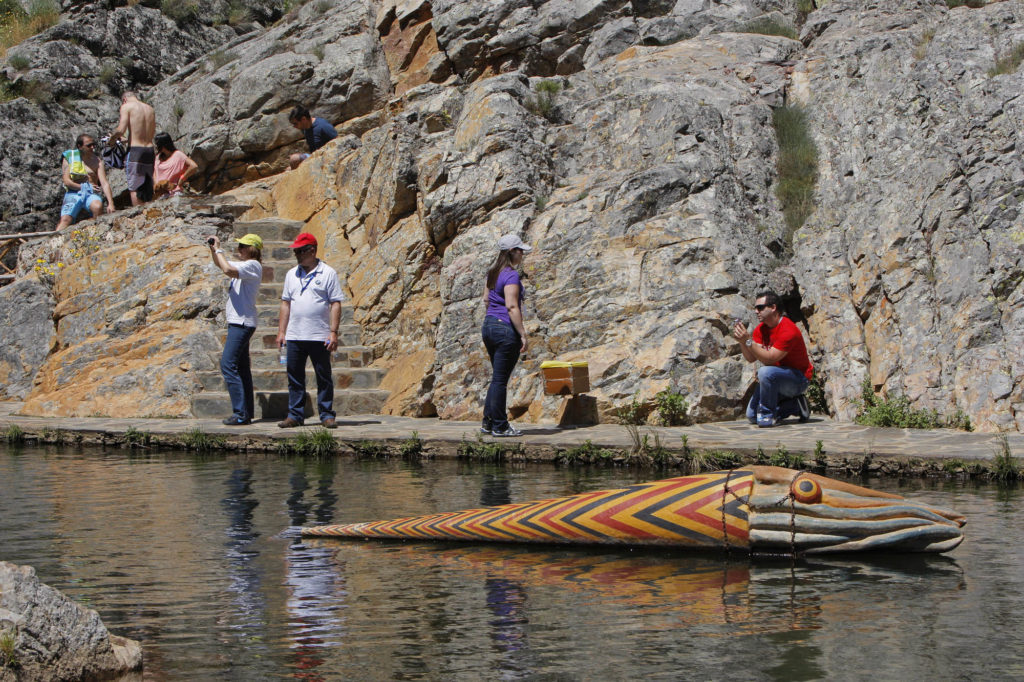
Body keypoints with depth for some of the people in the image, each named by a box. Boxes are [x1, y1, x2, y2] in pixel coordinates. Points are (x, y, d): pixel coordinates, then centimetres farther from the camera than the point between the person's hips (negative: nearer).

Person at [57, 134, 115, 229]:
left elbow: (104, 183, -1)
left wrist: (110, 203, -13)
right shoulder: (69, 157, 8)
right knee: (65, 219, -24)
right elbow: (67, 181, 1)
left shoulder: (97, 160, 9)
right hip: (73, 194, -1)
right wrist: (83, 187, -6)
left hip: (91, 194, 1)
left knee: (98, 207, -34)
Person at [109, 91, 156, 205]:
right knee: (147, 186, 11)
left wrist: (112, 137, 8)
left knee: (134, 187, -2)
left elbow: (121, 130, -13)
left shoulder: (127, 107, -4)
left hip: (135, 150, -6)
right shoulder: (150, 109, 14)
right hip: (150, 150, 6)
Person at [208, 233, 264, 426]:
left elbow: (227, 270, -27)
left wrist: (218, 250, -14)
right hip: (237, 322, 11)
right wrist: (213, 249, 12)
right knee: (241, 368, 11)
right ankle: (247, 413, 15)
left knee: (228, 365, -15)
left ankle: (241, 413, -16)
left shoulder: (253, 265, -11)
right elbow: (220, 264, 30)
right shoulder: (243, 265, 18)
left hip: (243, 322, -11)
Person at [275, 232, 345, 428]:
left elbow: (336, 304, -3)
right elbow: (286, 303, 18)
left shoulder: (328, 273, 0)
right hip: (294, 337, 4)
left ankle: (326, 415, 7)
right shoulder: (292, 275, 14)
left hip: (319, 337, -4)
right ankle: (295, 415, 12)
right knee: (295, 378, 6)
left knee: (324, 378, 1)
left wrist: (333, 332, -10)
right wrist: (281, 331, 11)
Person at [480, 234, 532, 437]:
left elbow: (486, 299, 20)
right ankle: (500, 426, 5)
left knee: (498, 378, 18)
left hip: (489, 326, 9)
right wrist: (523, 334, -19)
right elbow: (512, 307, -22)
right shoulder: (511, 275, -17)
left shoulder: (493, 273, 10)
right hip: (506, 329, -9)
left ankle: (488, 422, 21)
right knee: (500, 380, -2)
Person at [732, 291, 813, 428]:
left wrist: (748, 340, -34)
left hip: (799, 379, -8)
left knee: (765, 372, -37)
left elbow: (769, 359, -30)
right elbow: (750, 358, -6)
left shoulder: (788, 330, -24)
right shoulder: (760, 329, 2)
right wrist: (741, 341, -23)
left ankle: (768, 416, -19)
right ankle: (795, 405, 14)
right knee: (752, 416, 2)